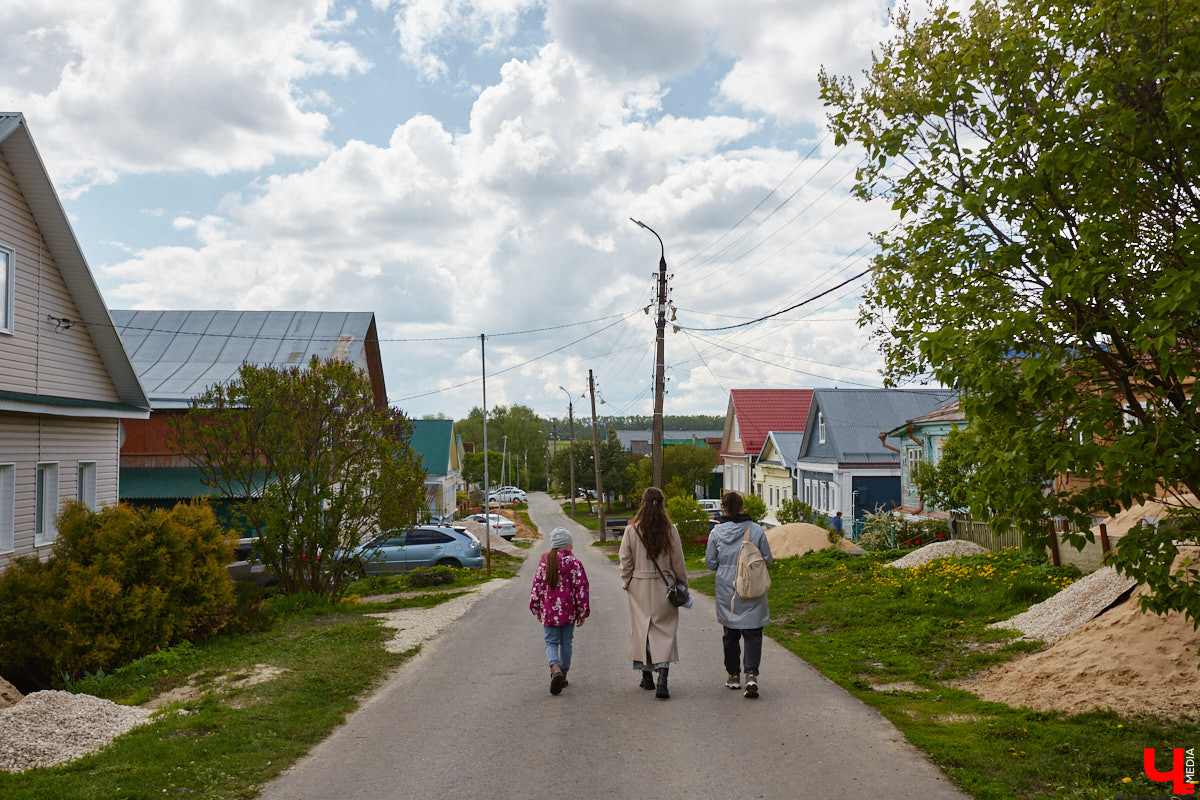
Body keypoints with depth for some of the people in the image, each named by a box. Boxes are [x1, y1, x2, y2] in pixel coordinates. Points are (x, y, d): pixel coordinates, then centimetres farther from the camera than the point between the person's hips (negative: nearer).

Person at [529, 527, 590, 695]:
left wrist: (536, 609, 14)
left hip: (548, 612, 1)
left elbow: (537, 585, 3)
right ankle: (563, 675, 20)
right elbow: (581, 588, -8)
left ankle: (555, 668, -19)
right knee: (566, 642, 13)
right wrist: (582, 612, 1)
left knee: (551, 642, 7)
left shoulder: (545, 561, -1)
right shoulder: (574, 563, -9)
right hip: (568, 612, -1)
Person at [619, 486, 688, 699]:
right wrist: (683, 584, 12)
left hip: (639, 586, 1)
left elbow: (626, 562, -2)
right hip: (664, 586, 0)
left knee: (641, 628, 14)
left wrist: (627, 582, 12)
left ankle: (647, 677, 23)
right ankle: (662, 680, -9)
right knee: (664, 630, 3)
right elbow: (678, 562, -1)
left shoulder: (631, 530, -7)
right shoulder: (670, 530, -7)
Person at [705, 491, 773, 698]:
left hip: (726, 591, 1)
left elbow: (711, 563, 0)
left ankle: (733, 676, 23)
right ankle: (752, 675, -12)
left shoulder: (716, 532, -6)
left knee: (730, 634, 14)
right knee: (752, 634, 3)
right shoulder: (756, 530, -6)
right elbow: (767, 560, 1)